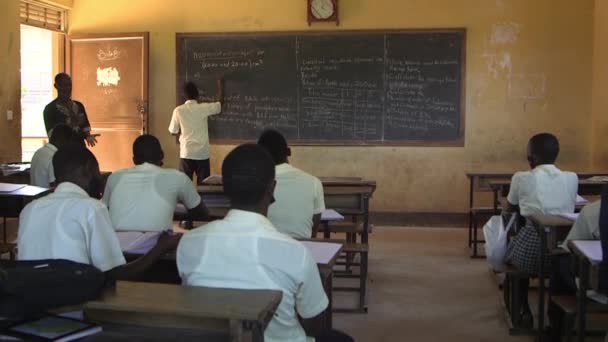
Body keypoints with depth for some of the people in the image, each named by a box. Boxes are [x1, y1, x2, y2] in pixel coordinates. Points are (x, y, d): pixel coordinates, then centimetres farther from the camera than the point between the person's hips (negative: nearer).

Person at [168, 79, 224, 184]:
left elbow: (173, 131, 3)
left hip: (186, 152, 0)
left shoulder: (178, 110, -4)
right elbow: (220, 103, 13)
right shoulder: (203, 108, -4)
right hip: (202, 153, 0)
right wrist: (220, 85, 24)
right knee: (203, 184, 6)